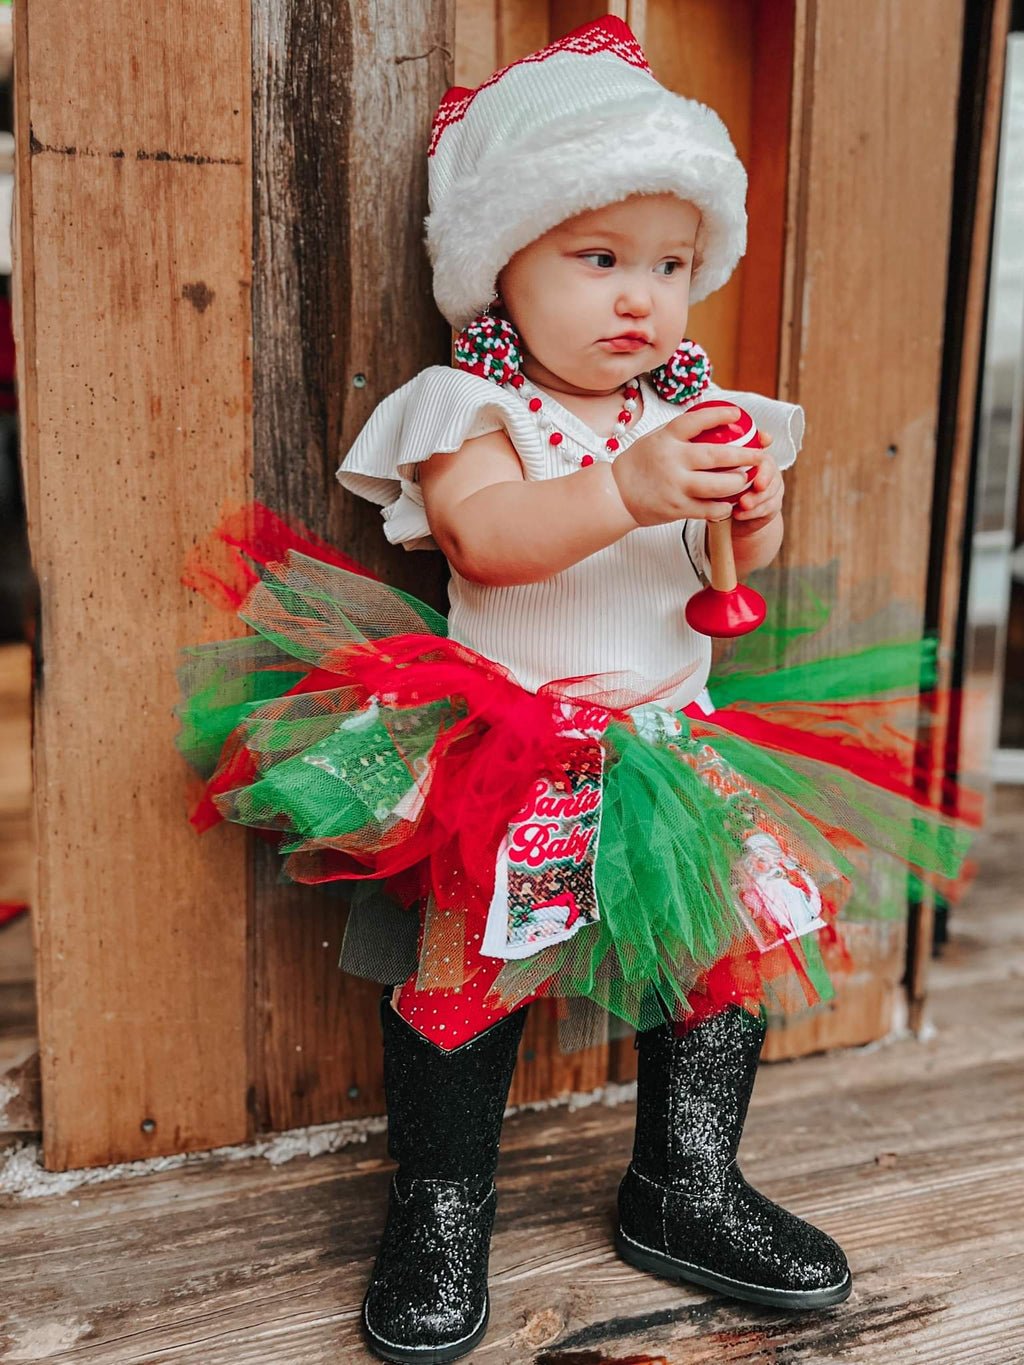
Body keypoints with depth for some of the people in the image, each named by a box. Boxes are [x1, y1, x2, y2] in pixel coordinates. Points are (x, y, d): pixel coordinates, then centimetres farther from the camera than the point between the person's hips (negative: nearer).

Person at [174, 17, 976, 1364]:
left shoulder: (694, 406, 9)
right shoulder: (472, 403, -6)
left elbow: (739, 569, 9)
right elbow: (485, 534, -24)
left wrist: (755, 511, -13)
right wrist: (629, 492, -35)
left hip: (669, 736, 6)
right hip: (504, 746, -5)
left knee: (739, 935, 8)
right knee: (465, 966, -5)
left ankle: (685, 1188, 30)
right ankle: (439, 1212, 20)